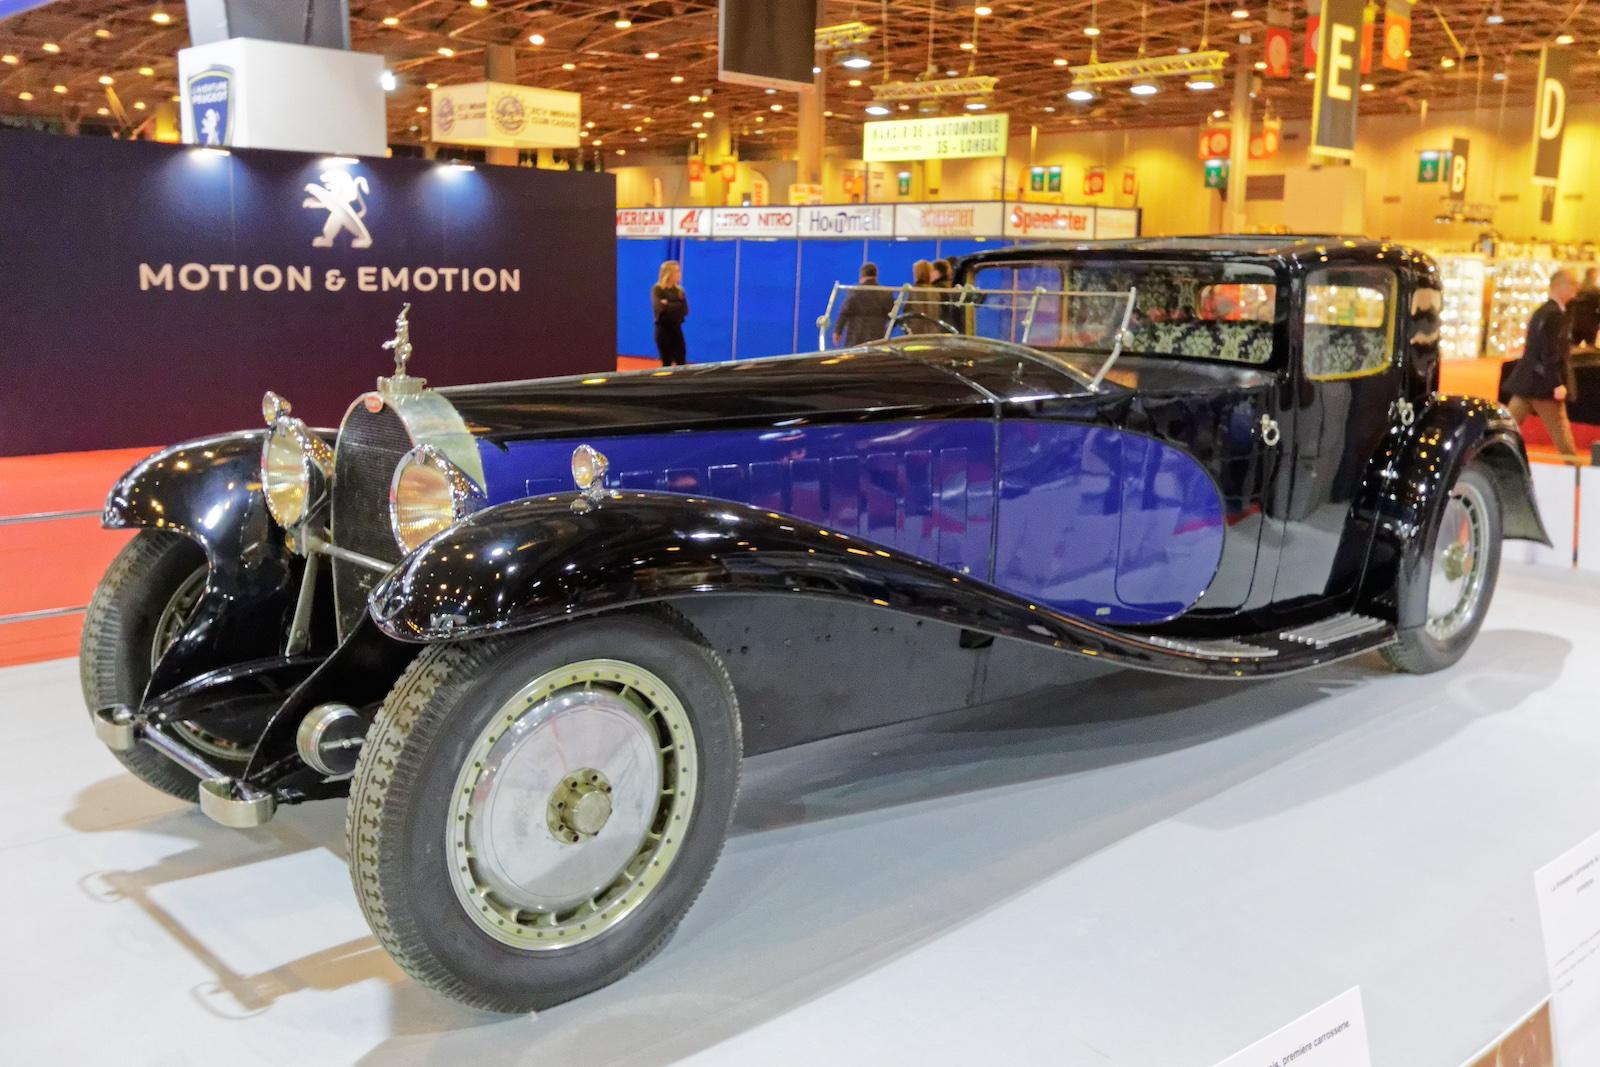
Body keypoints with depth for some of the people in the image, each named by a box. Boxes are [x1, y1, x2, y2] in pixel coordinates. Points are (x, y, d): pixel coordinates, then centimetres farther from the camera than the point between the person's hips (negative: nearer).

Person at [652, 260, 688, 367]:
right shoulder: (657, 290, -6)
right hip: (663, 329, -4)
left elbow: (685, 310, -2)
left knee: (681, 363, -1)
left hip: (676, 328, 4)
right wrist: (676, 306, -11)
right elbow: (660, 308, -20)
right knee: (666, 363, 0)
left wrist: (668, 305, -11)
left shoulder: (679, 290, 9)